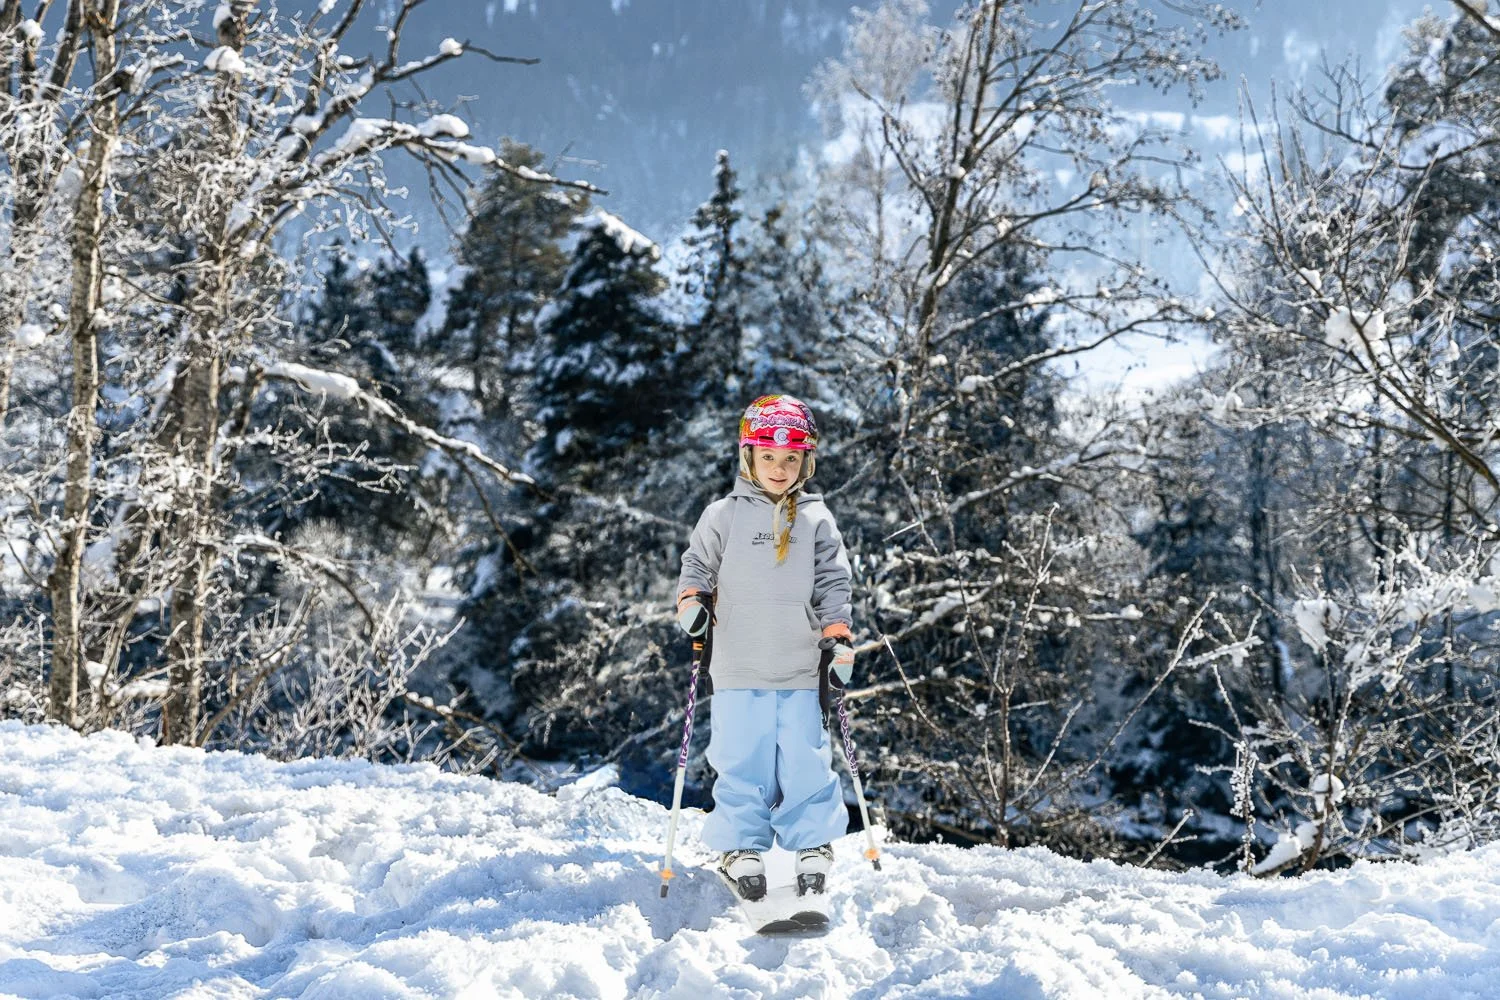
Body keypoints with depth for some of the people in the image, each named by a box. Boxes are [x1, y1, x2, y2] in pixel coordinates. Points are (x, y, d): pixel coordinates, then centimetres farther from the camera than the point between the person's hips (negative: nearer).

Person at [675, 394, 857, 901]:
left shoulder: (817, 520, 9)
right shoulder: (724, 515, 6)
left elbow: (833, 584, 10)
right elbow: (697, 566, 12)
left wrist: (841, 643, 1)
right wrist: (691, 602, -8)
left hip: (801, 670, 1)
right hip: (738, 668, -1)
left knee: (805, 759, -1)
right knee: (741, 760, -3)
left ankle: (813, 845, 12)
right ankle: (739, 847, 10)